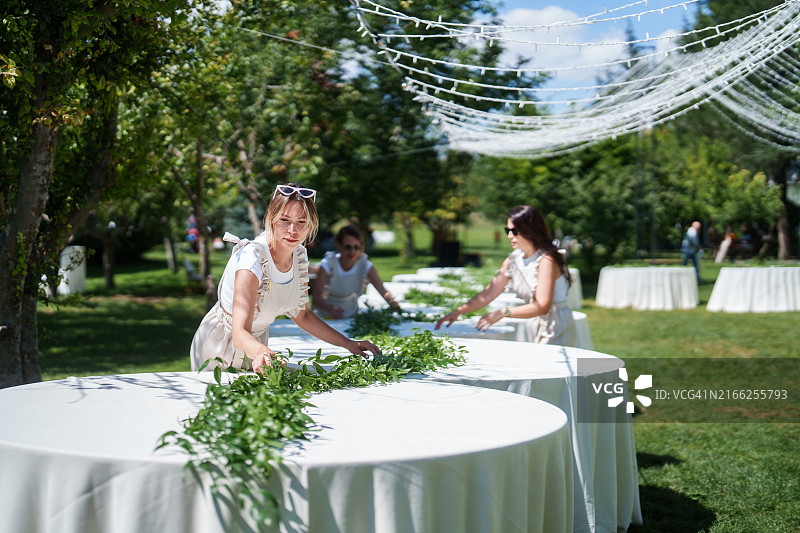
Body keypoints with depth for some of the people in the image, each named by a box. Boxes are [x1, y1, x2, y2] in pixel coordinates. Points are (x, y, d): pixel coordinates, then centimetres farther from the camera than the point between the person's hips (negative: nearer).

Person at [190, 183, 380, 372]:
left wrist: (348, 343, -2)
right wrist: (263, 353, -54)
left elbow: (301, 314, 5)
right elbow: (240, 333, -35)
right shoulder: (252, 259, -28)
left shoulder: (299, 255, -7)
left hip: (258, 343, 5)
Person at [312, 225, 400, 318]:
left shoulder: (365, 265, -10)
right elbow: (315, 299, -22)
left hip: (351, 317, 1)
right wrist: (330, 308, -44)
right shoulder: (327, 265, -17)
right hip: (325, 317, -1)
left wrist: (394, 304, -45)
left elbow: (383, 291, -21)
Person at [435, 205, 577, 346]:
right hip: (535, 329, 6)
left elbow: (542, 306, -24)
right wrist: (458, 311, -2)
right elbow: (488, 294, 8)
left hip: (558, 331, -6)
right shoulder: (513, 260, 5)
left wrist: (503, 312, -30)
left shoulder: (546, 260, -17)